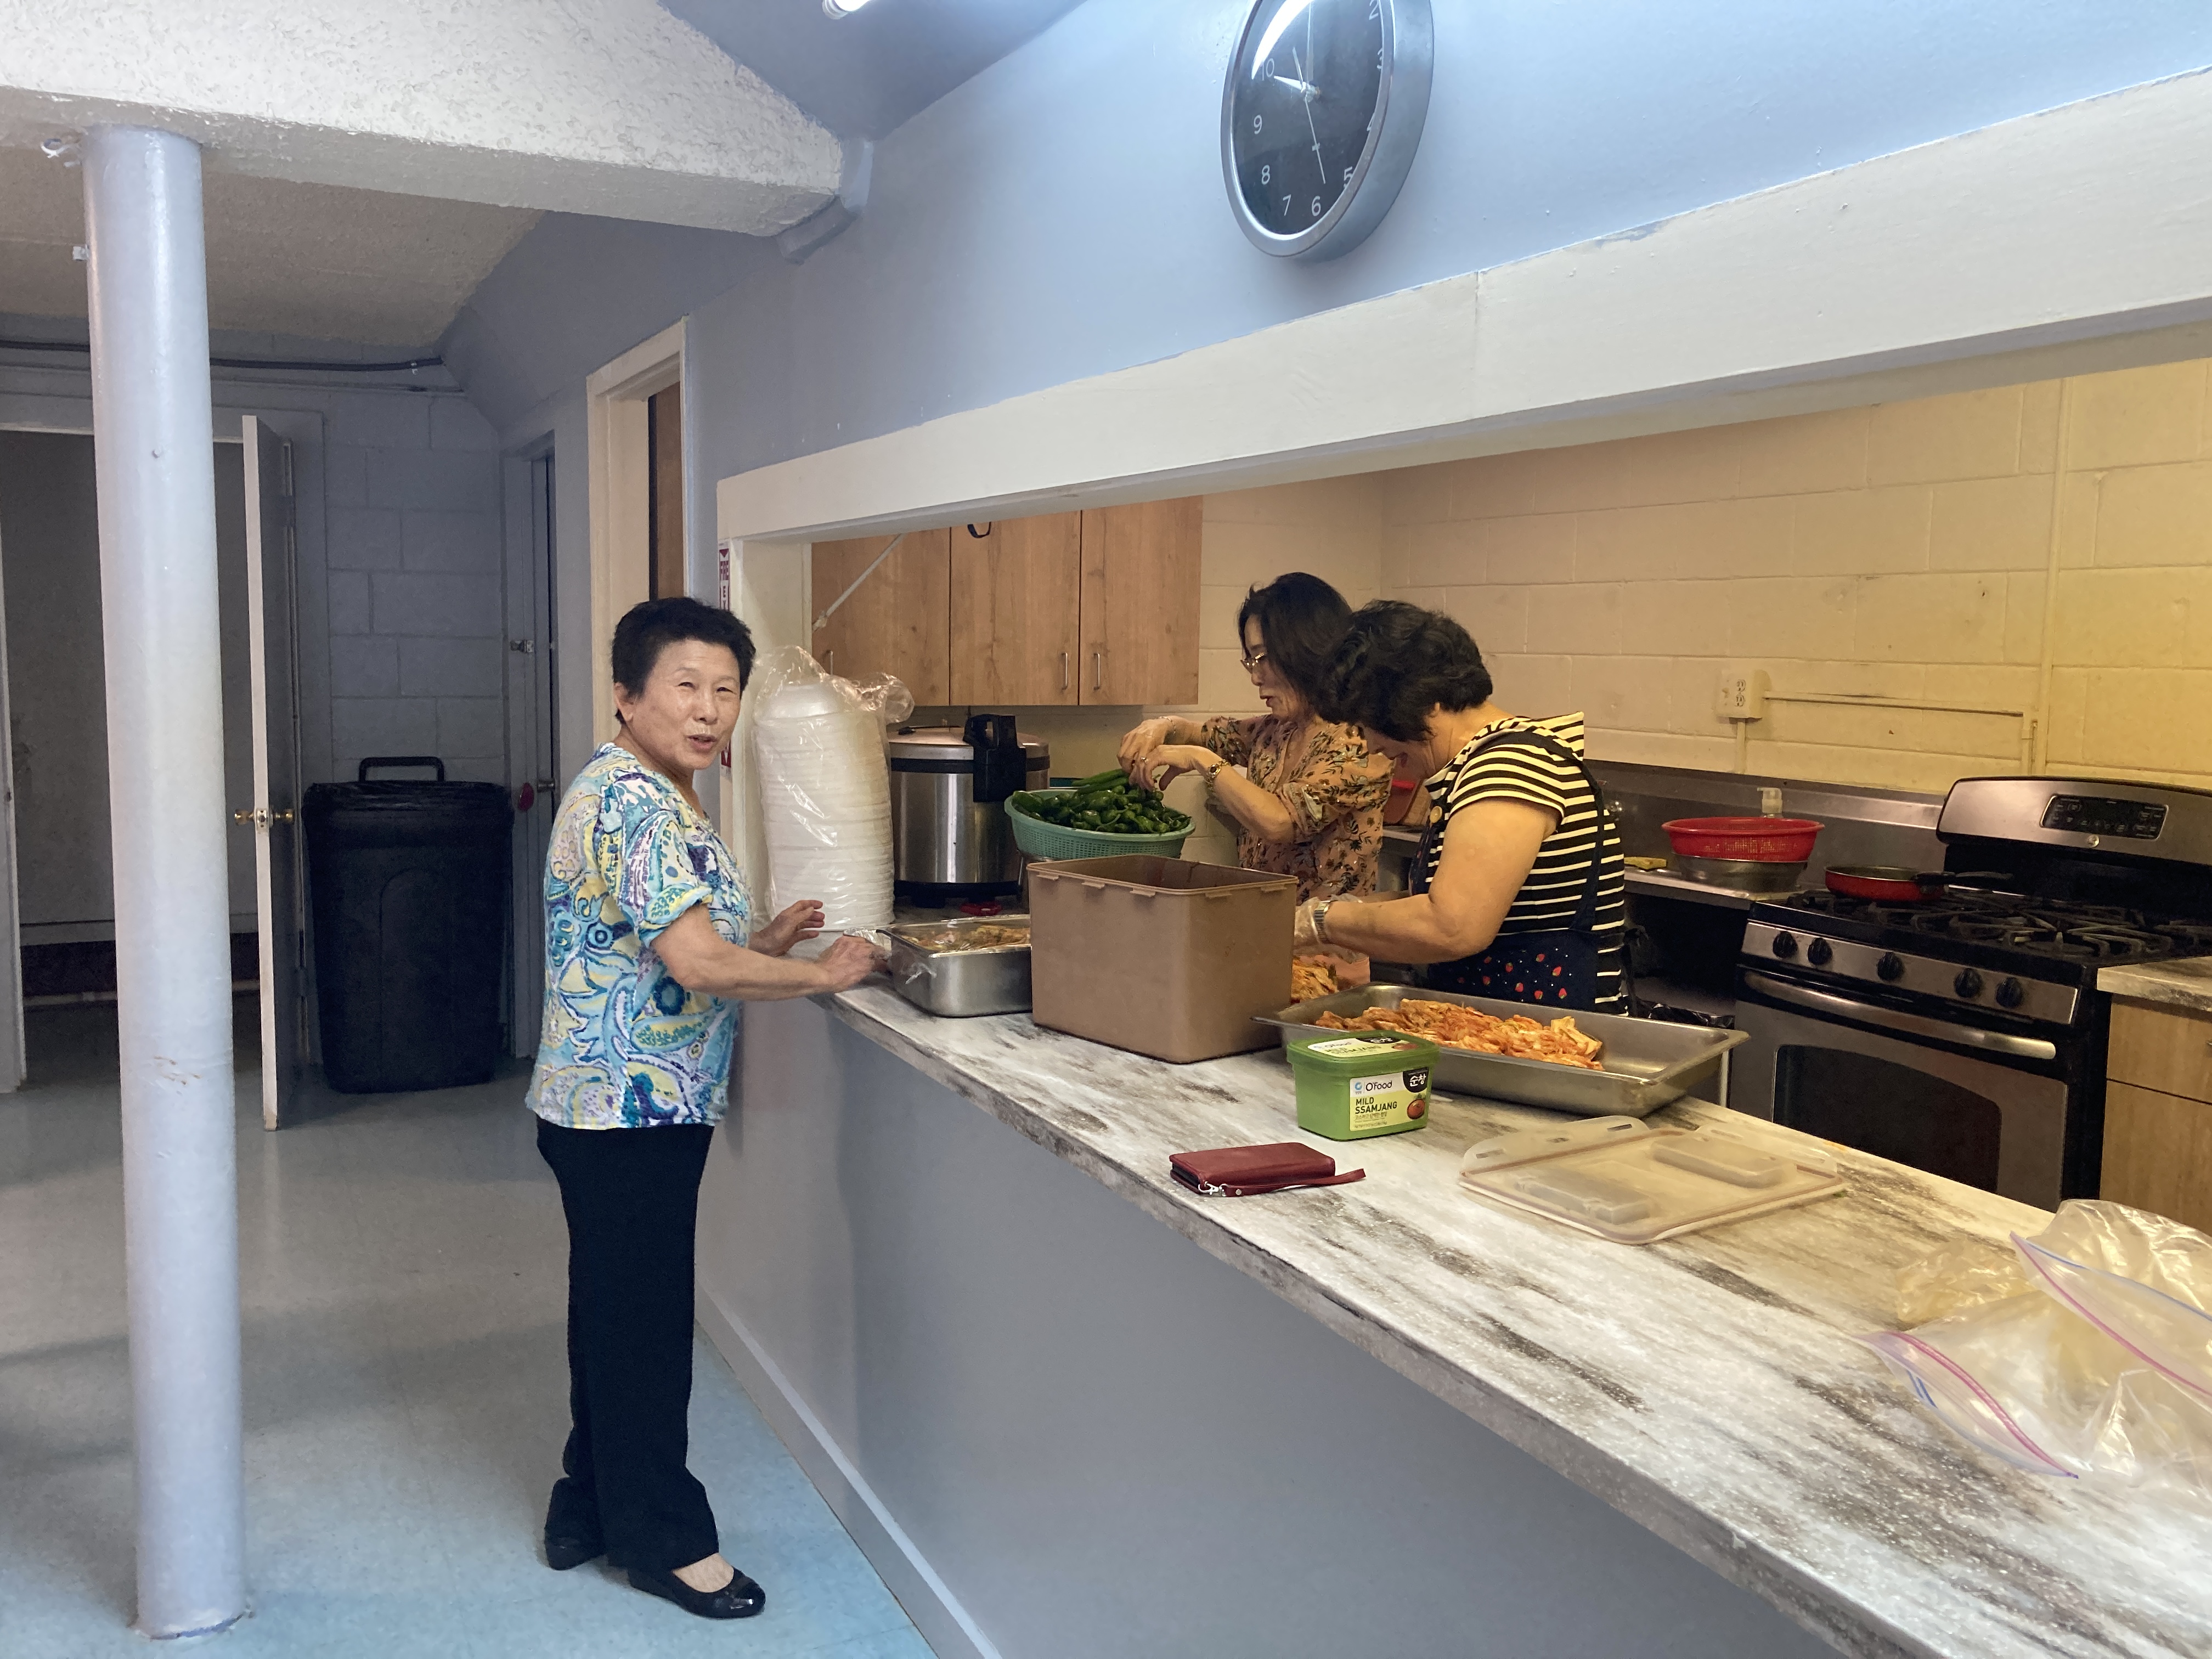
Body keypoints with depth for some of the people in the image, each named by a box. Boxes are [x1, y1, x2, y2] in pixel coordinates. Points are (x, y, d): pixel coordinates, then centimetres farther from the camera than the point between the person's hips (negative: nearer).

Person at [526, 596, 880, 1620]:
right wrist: (824, 975, -16)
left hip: (614, 1110, 10)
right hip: (632, 1111, -10)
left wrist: (759, 942, 9)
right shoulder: (634, 803, -21)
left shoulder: (652, 796, 13)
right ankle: (662, 1536, 20)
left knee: (617, 1316, 20)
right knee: (643, 1322, 4)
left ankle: (591, 1508, 35)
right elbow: (698, 964, -28)